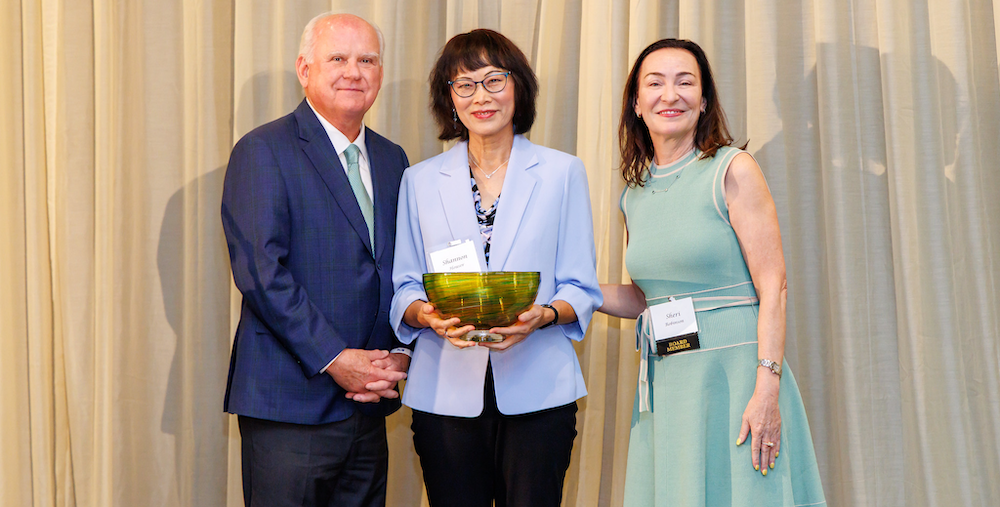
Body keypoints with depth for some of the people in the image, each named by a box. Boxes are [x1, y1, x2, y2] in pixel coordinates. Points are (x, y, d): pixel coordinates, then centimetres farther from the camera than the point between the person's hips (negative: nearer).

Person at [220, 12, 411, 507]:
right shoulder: (263, 151, -6)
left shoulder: (392, 160, 15)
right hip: (291, 403, -6)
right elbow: (259, 270, -14)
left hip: (368, 406, 6)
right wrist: (334, 359, -16)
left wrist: (401, 352, -1)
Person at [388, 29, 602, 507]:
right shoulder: (420, 181, 11)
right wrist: (428, 315, -13)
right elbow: (403, 289, 10)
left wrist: (542, 316, -16)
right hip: (446, 392, 1)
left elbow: (581, 289, 5)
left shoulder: (561, 172, 8)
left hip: (537, 390, -1)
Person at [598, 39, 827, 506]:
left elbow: (772, 287, -10)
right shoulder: (634, 196, 11)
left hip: (733, 371, -5)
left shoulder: (733, 170, -5)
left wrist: (767, 389, -18)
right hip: (663, 384, 5)